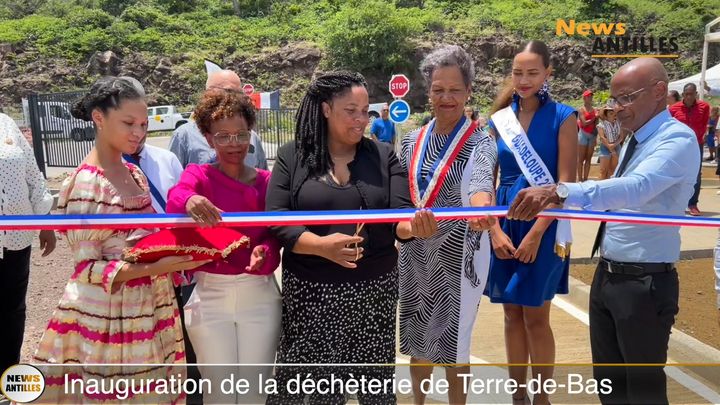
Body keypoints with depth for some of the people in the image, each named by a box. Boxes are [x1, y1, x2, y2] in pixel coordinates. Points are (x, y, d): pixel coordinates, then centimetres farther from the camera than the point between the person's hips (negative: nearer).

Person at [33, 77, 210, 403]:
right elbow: (87, 268, -15)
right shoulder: (83, 185, -15)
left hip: (151, 308, 7)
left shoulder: (136, 175, 7)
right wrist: (152, 269, -26)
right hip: (108, 317, -7)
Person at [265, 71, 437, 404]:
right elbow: (276, 220, -7)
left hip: (374, 288, 2)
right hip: (311, 290, -1)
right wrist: (321, 245, -23)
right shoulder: (292, 156, -1)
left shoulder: (383, 155, 4)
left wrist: (414, 227, -27)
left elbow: (399, 216, -3)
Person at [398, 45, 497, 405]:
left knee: (452, 343, 6)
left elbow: (480, 182, -34)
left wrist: (479, 208, -54)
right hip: (416, 253, 5)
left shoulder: (479, 142, -12)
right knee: (417, 339, 17)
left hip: (458, 254, -5)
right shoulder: (413, 140, 4)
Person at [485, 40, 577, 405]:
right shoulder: (499, 120, 5)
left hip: (543, 224, -4)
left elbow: (566, 182, -10)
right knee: (512, 315, 11)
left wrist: (536, 233, -15)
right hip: (505, 221, 4)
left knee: (535, 317, 3)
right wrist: (495, 230, -7)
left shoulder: (562, 117, -5)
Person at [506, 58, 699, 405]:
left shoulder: (678, 140, -18)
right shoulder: (634, 140, 11)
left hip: (645, 284, -8)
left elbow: (636, 188, -38)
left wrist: (559, 191, -51)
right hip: (606, 276, 9)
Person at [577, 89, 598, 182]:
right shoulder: (581, 110, -3)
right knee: (581, 159, -2)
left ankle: (585, 179, 10)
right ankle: (580, 179, -2)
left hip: (592, 135, 5)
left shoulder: (594, 110, 11)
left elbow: (596, 124, 11)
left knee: (588, 159, 6)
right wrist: (594, 118, -9)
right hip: (583, 135, -5)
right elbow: (584, 123, -14)